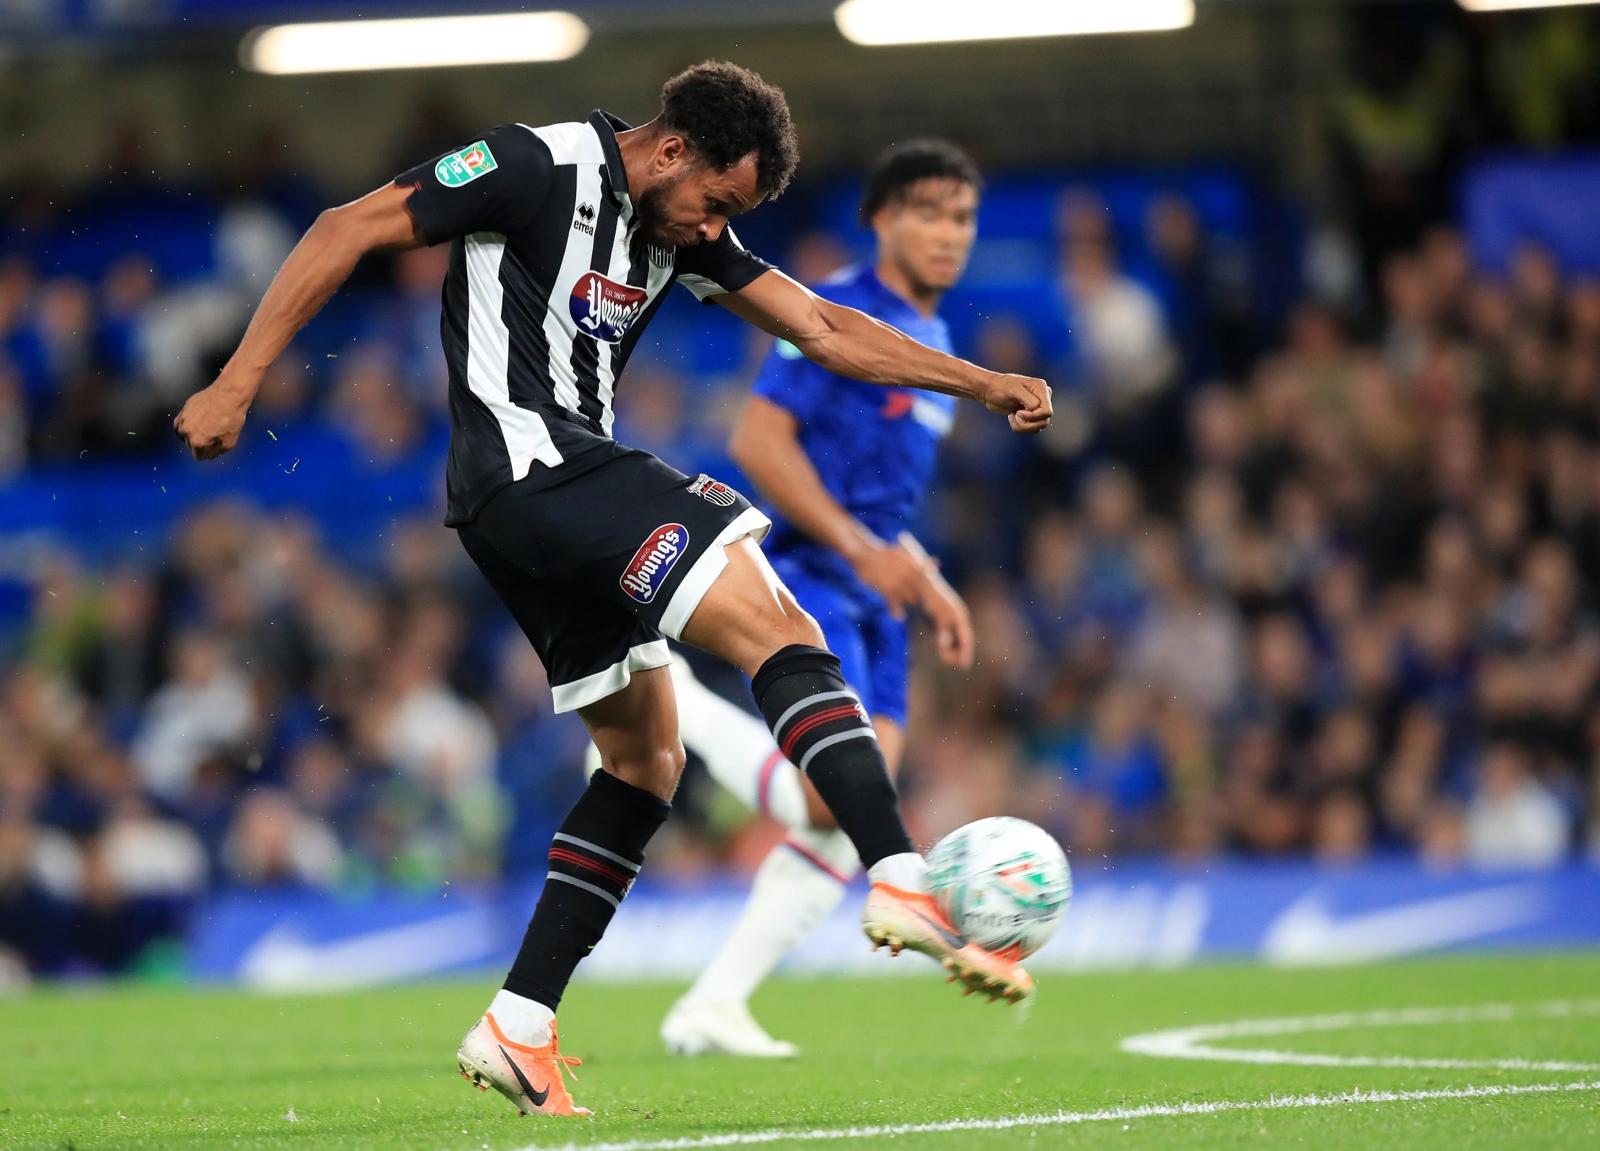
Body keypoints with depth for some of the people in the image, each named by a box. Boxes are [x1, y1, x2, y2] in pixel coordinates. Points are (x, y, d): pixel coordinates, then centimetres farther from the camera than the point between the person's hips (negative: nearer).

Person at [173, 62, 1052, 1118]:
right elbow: (349, 231, -9)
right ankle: (903, 882, -29)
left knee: (646, 755, 12)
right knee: (779, 630, -18)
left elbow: (824, 328, 17)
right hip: (534, 466, -10)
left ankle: (519, 1029, 11)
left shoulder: (684, 231, 15)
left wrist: (982, 384, 8)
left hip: (566, 488, 10)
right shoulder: (544, 166, -10)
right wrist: (238, 384, -13)